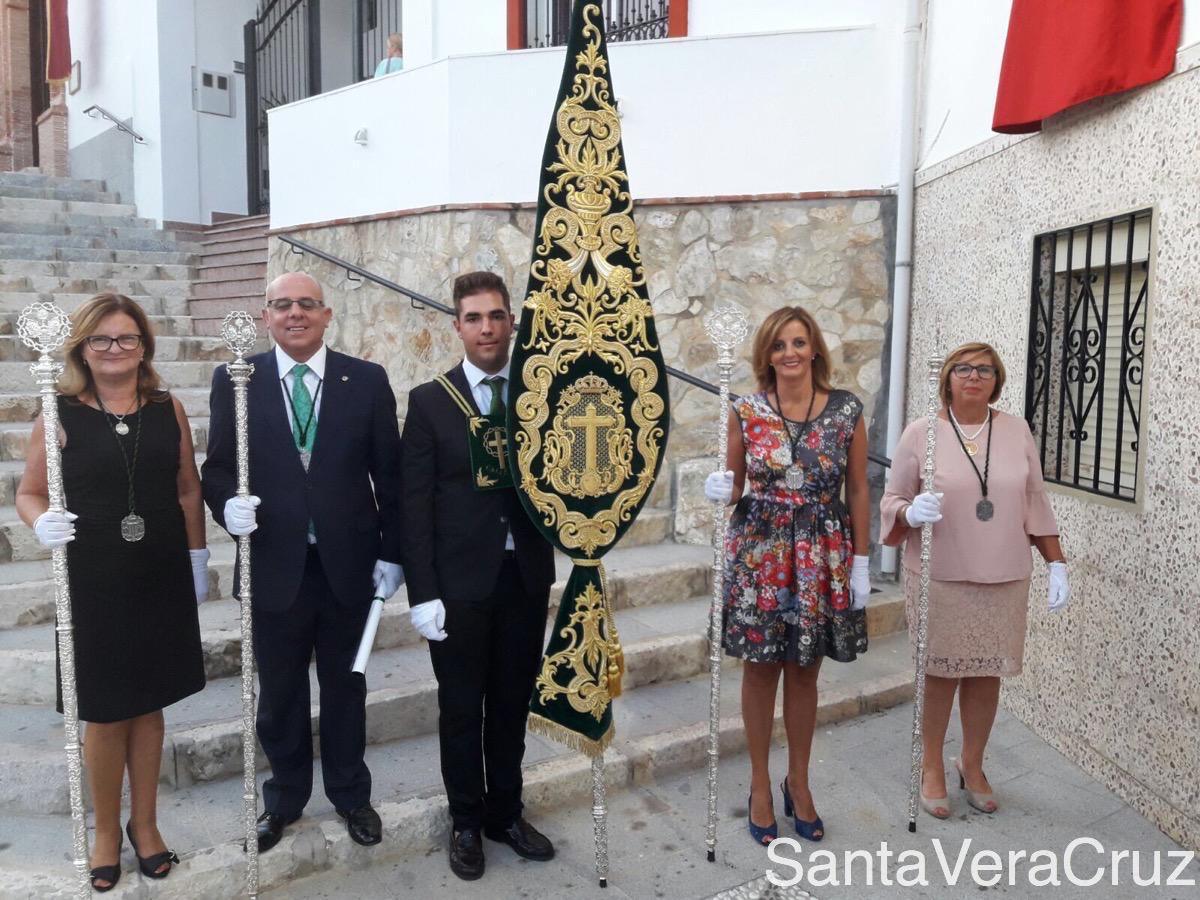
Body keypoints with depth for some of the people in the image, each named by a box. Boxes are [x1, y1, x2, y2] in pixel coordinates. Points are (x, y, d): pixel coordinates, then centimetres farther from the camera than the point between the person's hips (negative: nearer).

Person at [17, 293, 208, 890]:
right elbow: (28, 493, 2)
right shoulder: (60, 414, -5)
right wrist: (42, 523, -19)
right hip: (92, 584, -2)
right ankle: (106, 831, 30)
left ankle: (145, 823, 33)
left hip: (161, 582, 2)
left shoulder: (168, 410, 2)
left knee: (148, 705, 14)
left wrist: (198, 562, 6)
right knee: (103, 713, 9)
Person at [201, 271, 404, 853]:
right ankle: (285, 796, 39)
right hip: (273, 565, 0)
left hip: (349, 564, 0)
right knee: (279, 691, 16)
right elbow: (217, 466, 2)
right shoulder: (234, 381, -1)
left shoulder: (367, 380, -2)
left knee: (345, 685, 17)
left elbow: (390, 473, -1)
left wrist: (392, 553, -3)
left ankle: (350, 792, 39)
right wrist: (228, 504, -20)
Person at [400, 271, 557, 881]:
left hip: (526, 577, 3)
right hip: (461, 581, -2)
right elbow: (415, 504, -7)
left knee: (512, 705, 16)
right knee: (462, 709, 12)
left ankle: (505, 814, 35)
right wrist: (422, 592, -11)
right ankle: (466, 823, 32)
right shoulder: (429, 401, -4)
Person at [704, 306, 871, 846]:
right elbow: (735, 485, 5)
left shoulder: (846, 411, -2)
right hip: (757, 554, 0)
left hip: (822, 557, 1)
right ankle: (760, 785, 26)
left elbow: (858, 490, 2)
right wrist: (721, 492, -19)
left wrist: (860, 562, 0)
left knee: (804, 674, 12)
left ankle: (798, 782, 32)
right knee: (760, 670, 9)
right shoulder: (745, 411, -3)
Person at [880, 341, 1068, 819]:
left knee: (986, 673, 12)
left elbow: (1036, 504, 8)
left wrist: (1057, 565, 5)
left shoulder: (1016, 431, 3)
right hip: (939, 578, -2)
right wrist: (911, 512, -23)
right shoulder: (920, 433, -5)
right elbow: (893, 501, -1)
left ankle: (972, 764, 33)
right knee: (939, 672, 7)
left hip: (1004, 580, 3)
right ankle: (932, 767, 27)